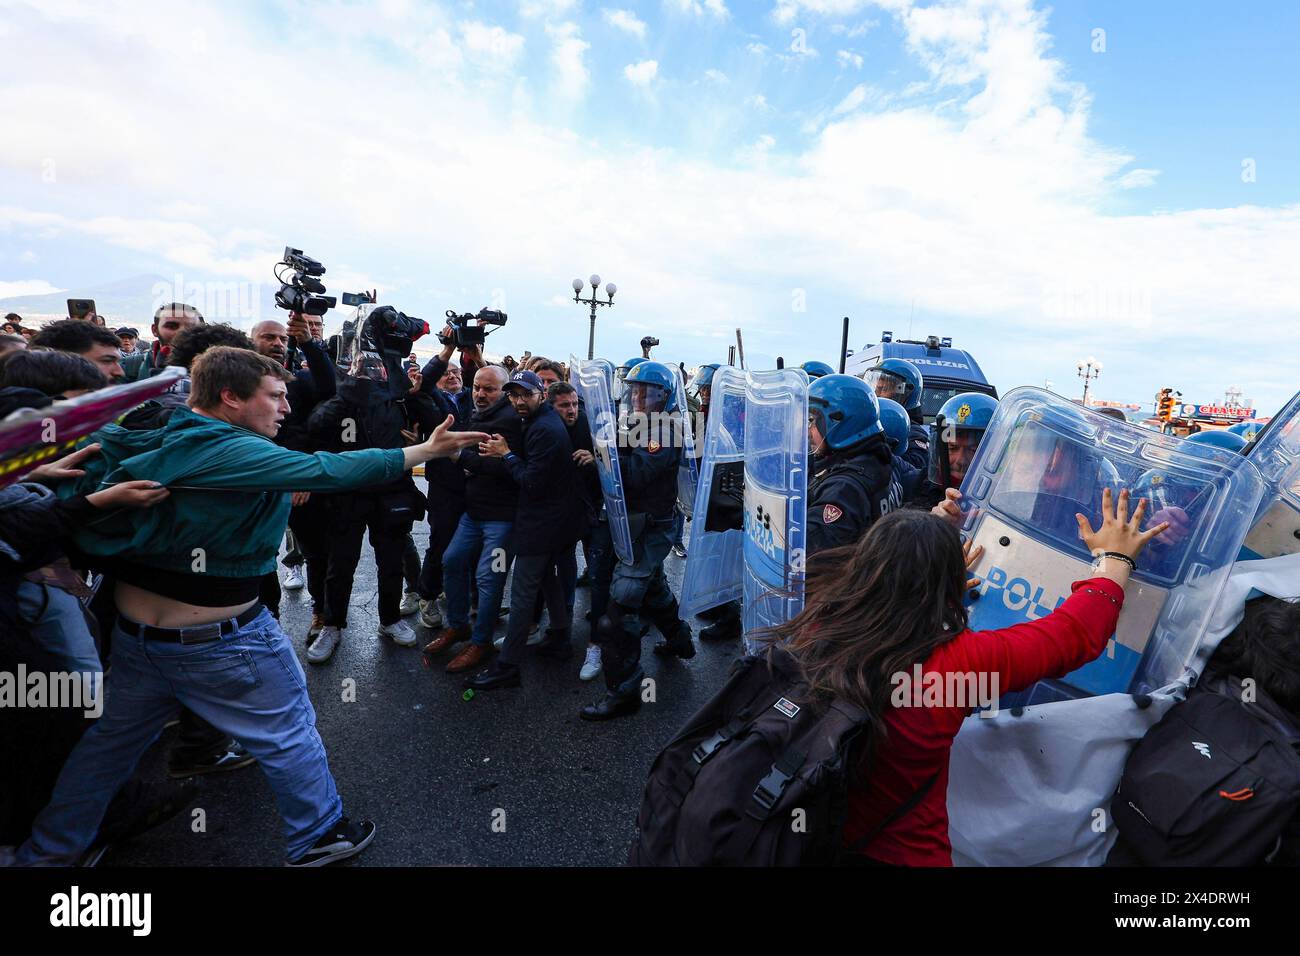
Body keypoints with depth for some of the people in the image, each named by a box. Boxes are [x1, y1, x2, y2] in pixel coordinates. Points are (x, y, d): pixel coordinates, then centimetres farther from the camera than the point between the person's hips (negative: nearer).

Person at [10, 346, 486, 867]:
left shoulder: (153, 439, 0)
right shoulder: (235, 451, -23)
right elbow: (332, 470, -29)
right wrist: (426, 450, -27)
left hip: (134, 629, 8)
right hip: (218, 642, -8)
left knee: (112, 740, 28)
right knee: (290, 733, 11)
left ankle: (46, 849, 45)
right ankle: (319, 835, 27)